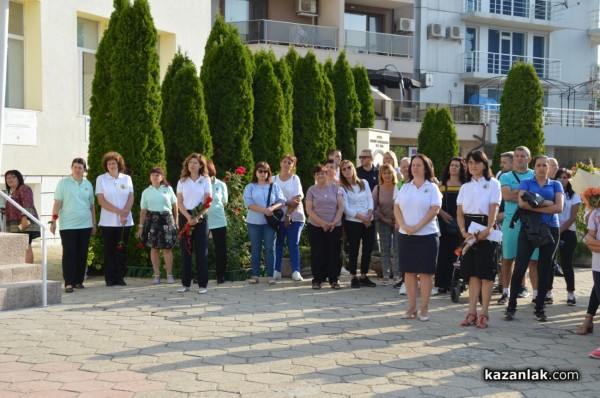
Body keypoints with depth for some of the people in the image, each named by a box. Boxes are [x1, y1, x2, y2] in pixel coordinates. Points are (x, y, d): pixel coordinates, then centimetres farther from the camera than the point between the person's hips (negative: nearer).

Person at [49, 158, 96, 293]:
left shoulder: (88, 184, 11)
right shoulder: (63, 183, 0)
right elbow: (57, 203, -3)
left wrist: (94, 224, 14)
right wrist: (54, 221, -10)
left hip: (85, 225, 4)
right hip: (67, 225, -4)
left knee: (82, 254, 5)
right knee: (69, 254, -6)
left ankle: (79, 281, 14)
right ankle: (69, 283, -6)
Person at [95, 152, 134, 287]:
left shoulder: (127, 178, 9)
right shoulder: (101, 179, 2)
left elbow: (131, 198, 3)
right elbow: (101, 201, -5)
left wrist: (124, 214, -13)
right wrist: (119, 211, -15)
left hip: (125, 221, 2)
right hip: (108, 222, -2)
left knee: (122, 250, 3)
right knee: (109, 250, 1)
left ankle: (120, 277, 9)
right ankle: (110, 278, 6)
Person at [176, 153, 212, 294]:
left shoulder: (206, 180, 3)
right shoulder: (182, 181, 8)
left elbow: (208, 202, -2)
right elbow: (179, 202, 2)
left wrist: (197, 217, -14)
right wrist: (188, 217, -12)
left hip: (201, 218, -2)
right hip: (185, 217, 2)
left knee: (201, 251, -2)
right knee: (186, 250, 4)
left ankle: (202, 284, 1)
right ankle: (185, 283, 9)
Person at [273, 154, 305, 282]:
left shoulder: (295, 179, 3)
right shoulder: (274, 179, 6)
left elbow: (298, 199, -4)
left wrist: (289, 215, -12)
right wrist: (288, 202, -17)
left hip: (294, 217, -1)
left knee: (293, 243, -4)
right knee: (278, 244, 3)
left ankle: (296, 271, -6)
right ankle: (276, 271, 7)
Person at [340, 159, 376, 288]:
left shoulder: (364, 183, 9)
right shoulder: (342, 188, -3)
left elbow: (370, 199, 5)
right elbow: (346, 208, -9)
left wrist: (369, 215, -11)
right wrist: (362, 217, -15)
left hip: (369, 221, 4)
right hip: (353, 223, -4)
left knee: (368, 249, 4)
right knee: (354, 250, 0)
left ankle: (363, 277, 14)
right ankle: (353, 278, 8)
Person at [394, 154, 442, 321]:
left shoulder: (432, 187, 0)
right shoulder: (405, 187, 11)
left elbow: (435, 209, -10)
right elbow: (396, 207, 6)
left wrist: (417, 226, -17)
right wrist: (404, 226, -10)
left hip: (426, 234, -4)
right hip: (406, 235, 4)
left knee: (425, 272, -1)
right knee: (409, 271, 6)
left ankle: (424, 308, 5)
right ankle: (411, 307, 13)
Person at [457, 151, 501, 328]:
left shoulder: (492, 184, 1)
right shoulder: (465, 187, 14)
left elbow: (493, 209, -9)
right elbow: (459, 212, 8)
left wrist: (488, 230, -22)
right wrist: (463, 231, -9)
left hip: (485, 231, -4)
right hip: (468, 231, 4)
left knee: (486, 273, -3)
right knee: (472, 273, 6)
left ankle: (484, 313, 1)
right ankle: (472, 312, 8)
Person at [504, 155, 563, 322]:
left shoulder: (556, 185, 10)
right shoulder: (526, 183, 7)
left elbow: (559, 207, -6)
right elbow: (522, 203, -12)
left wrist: (534, 206, -10)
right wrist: (546, 203, -12)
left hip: (550, 229, 2)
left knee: (544, 270, 5)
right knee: (519, 268, -8)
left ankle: (539, 308, 14)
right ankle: (511, 306, 0)